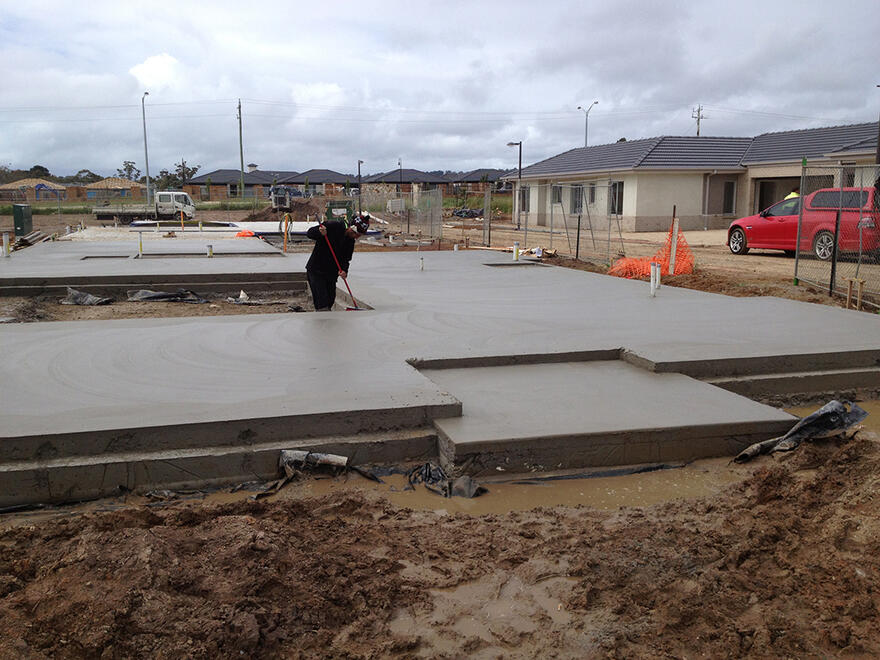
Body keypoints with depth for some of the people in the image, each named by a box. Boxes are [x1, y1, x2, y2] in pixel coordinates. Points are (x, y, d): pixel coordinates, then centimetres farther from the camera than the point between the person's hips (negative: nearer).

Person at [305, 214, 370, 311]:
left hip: (331, 274, 6)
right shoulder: (332, 226, -16)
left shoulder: (351, 241, 4)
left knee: (330, 301, 9)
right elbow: (309, 233, -13)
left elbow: (346, 259, 4)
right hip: (315, 271, -6)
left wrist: (343, 270, -16)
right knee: (322, 303, -12)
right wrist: (319, 233, -35)